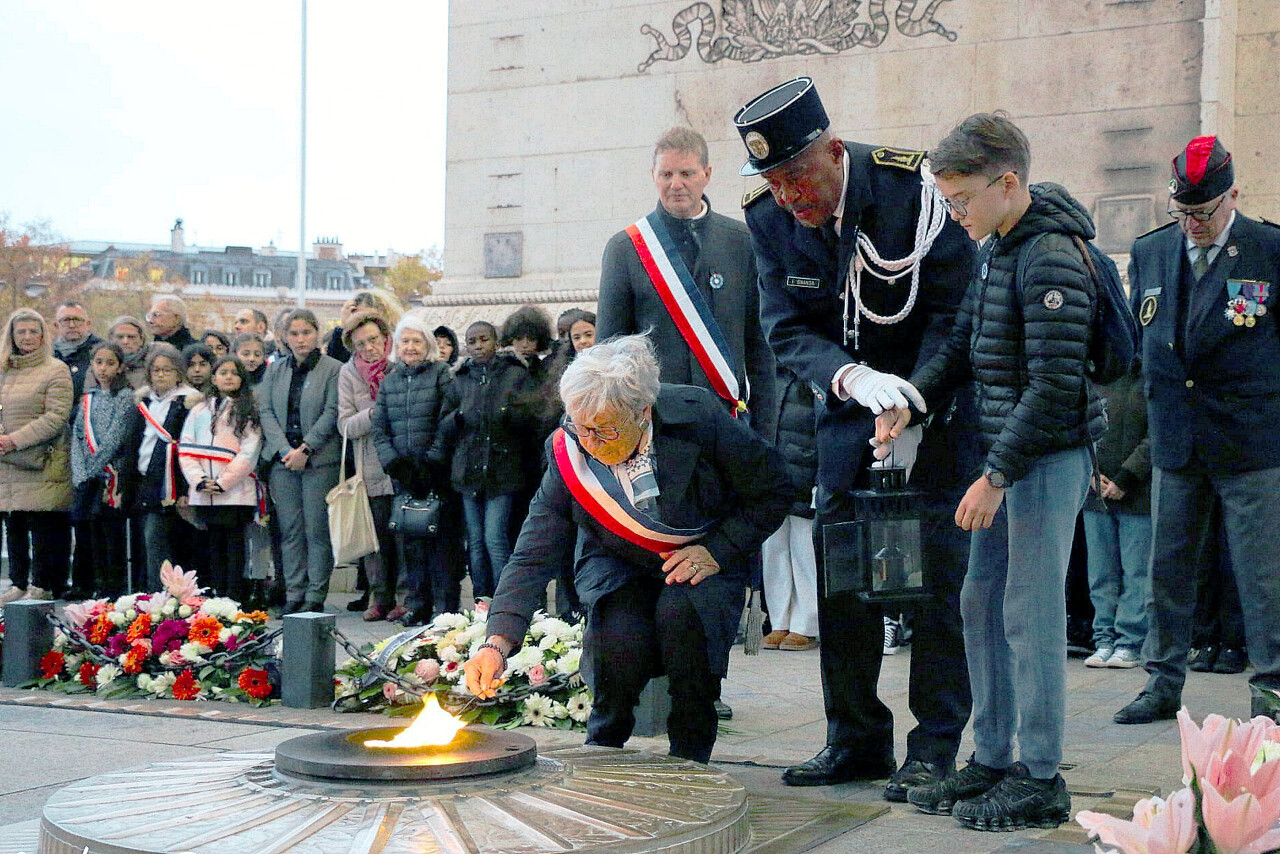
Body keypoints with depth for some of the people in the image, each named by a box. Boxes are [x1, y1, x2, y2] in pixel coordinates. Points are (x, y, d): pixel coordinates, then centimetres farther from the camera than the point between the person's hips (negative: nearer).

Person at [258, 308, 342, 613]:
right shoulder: (275, 370, 14)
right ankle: (294, 593, 9)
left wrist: (305, 449, -13)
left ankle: (316, 595, 2)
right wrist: (285, 450, -8)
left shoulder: (333, 369, 0)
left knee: (317, 529, -4)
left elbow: (332, 414, -7)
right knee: (290, 529, 4)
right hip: (282, 460, 4)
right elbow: (266, 411, 6)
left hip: (319, 459, -4)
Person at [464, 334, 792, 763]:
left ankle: (690, 756, -11)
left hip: (706, 563, -1)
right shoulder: (568, 453, -19)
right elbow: (532, 557, -19)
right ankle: (603, 748, 5)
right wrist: (497, 643, -32)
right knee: (619, 641, -30)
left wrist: (716, 552, -19)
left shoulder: (698, 418, -24)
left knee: (680, 612, -34)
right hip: (618, 567, 1)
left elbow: (772, 492, -10)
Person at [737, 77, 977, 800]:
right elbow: (787, 329, -8)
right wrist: (854, 378, -28)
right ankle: (858, 739, 16)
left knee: (938, 565, -8)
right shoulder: (770, 220, -7)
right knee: (839, 566, 4)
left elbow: (957, 307, -18)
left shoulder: (912, 188, -20)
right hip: (847, 403, 5)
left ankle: (936, 746, 0)